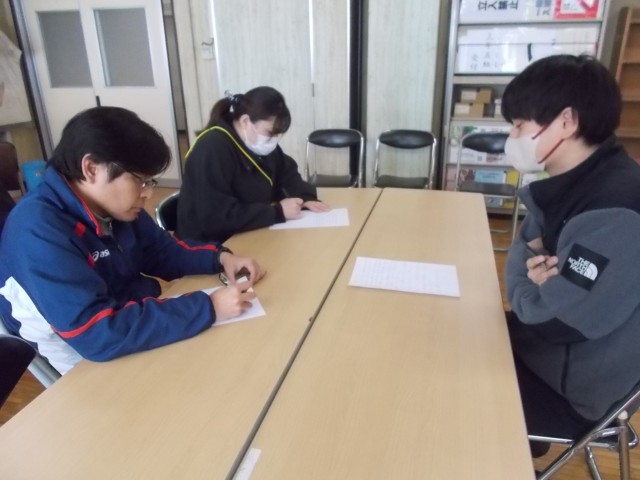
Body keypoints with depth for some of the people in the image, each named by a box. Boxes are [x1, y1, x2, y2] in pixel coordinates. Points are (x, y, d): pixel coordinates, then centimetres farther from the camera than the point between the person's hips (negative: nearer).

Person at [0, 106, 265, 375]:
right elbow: (97, 334, -35)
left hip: (140, 320, 7)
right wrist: (209, 307, -34)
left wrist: (220, 258, -10)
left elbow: (164, 251, 9)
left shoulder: (115, 206, -4)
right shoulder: (37, 230, -28)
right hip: (90, 361, -7)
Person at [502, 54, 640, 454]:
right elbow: (526, 245, 7)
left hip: (571, 385, -8)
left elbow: (554, 322, -29)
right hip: (546, 343, 8)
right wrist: (534, 264, -15)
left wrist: (526, 284, -10)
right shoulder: (573, 181, -1)